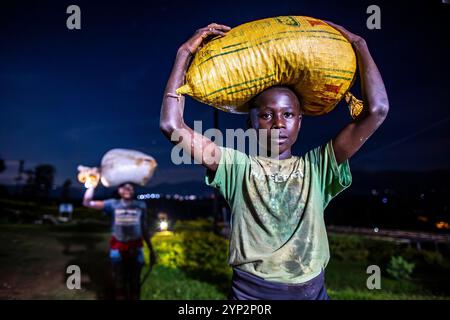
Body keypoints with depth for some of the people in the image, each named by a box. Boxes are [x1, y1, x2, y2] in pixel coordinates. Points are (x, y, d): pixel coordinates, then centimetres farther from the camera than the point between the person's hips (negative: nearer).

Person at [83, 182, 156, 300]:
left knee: (135, 281, 13)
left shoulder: (141, 205, -2)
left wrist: (151, 250, 8)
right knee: (120, 282, 13)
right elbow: (87, 202, -7)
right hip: (118, 248, 0)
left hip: (135, 248, 0)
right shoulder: (113, 204, -3)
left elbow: (145, 229, 6)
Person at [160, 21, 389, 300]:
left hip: (312, 291, 2)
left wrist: (359, 45, 0)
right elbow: (172, 125, -10)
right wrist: (185, 53, -7)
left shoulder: (317, 166, 1)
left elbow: (377, 110, -5)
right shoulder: (237, 166, -3)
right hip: (250, 291, -1)